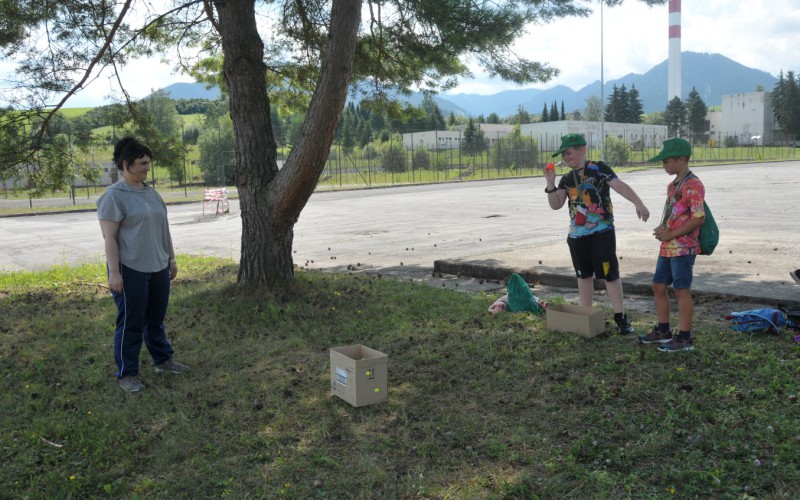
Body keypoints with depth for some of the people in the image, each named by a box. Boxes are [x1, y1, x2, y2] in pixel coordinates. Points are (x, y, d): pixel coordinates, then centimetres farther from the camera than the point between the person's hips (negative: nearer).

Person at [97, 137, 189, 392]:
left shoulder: (151, 192, 11)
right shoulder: (113, 196, -11)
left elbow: (163, 229, 17)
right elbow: (109, 237, -15)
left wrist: (171, 258, 17)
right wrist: (114, 273, -19)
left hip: (158, 268, 7)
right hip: (130, 270, -7)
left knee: (156, 318, 18)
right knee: (131, 323, 2)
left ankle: (163, 359, 33)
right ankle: (126, 374, 14)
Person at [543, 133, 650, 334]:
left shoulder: (598, 168, -4)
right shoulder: (567, 179, 13)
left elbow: (620, 186, -12)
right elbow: (556, 205, 7)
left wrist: (638, 203, -25)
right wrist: (551, 183, -7)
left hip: (602, 231, -6)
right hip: (577, 233, 6)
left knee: (610, 274, -5)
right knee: (584, 275, 13)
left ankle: (620, 317, 3)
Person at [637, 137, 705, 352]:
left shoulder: (693, 185, -15)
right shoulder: (672, 185, 14)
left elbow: (699, 218, -21)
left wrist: (670, 234, -18)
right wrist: (662, 229, 2)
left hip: (683, 248, -9)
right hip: (667, 247, 9)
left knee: (681, 290, -2)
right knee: (658, 286, 14)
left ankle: (684, 338, 7)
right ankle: (663, 331, 26)